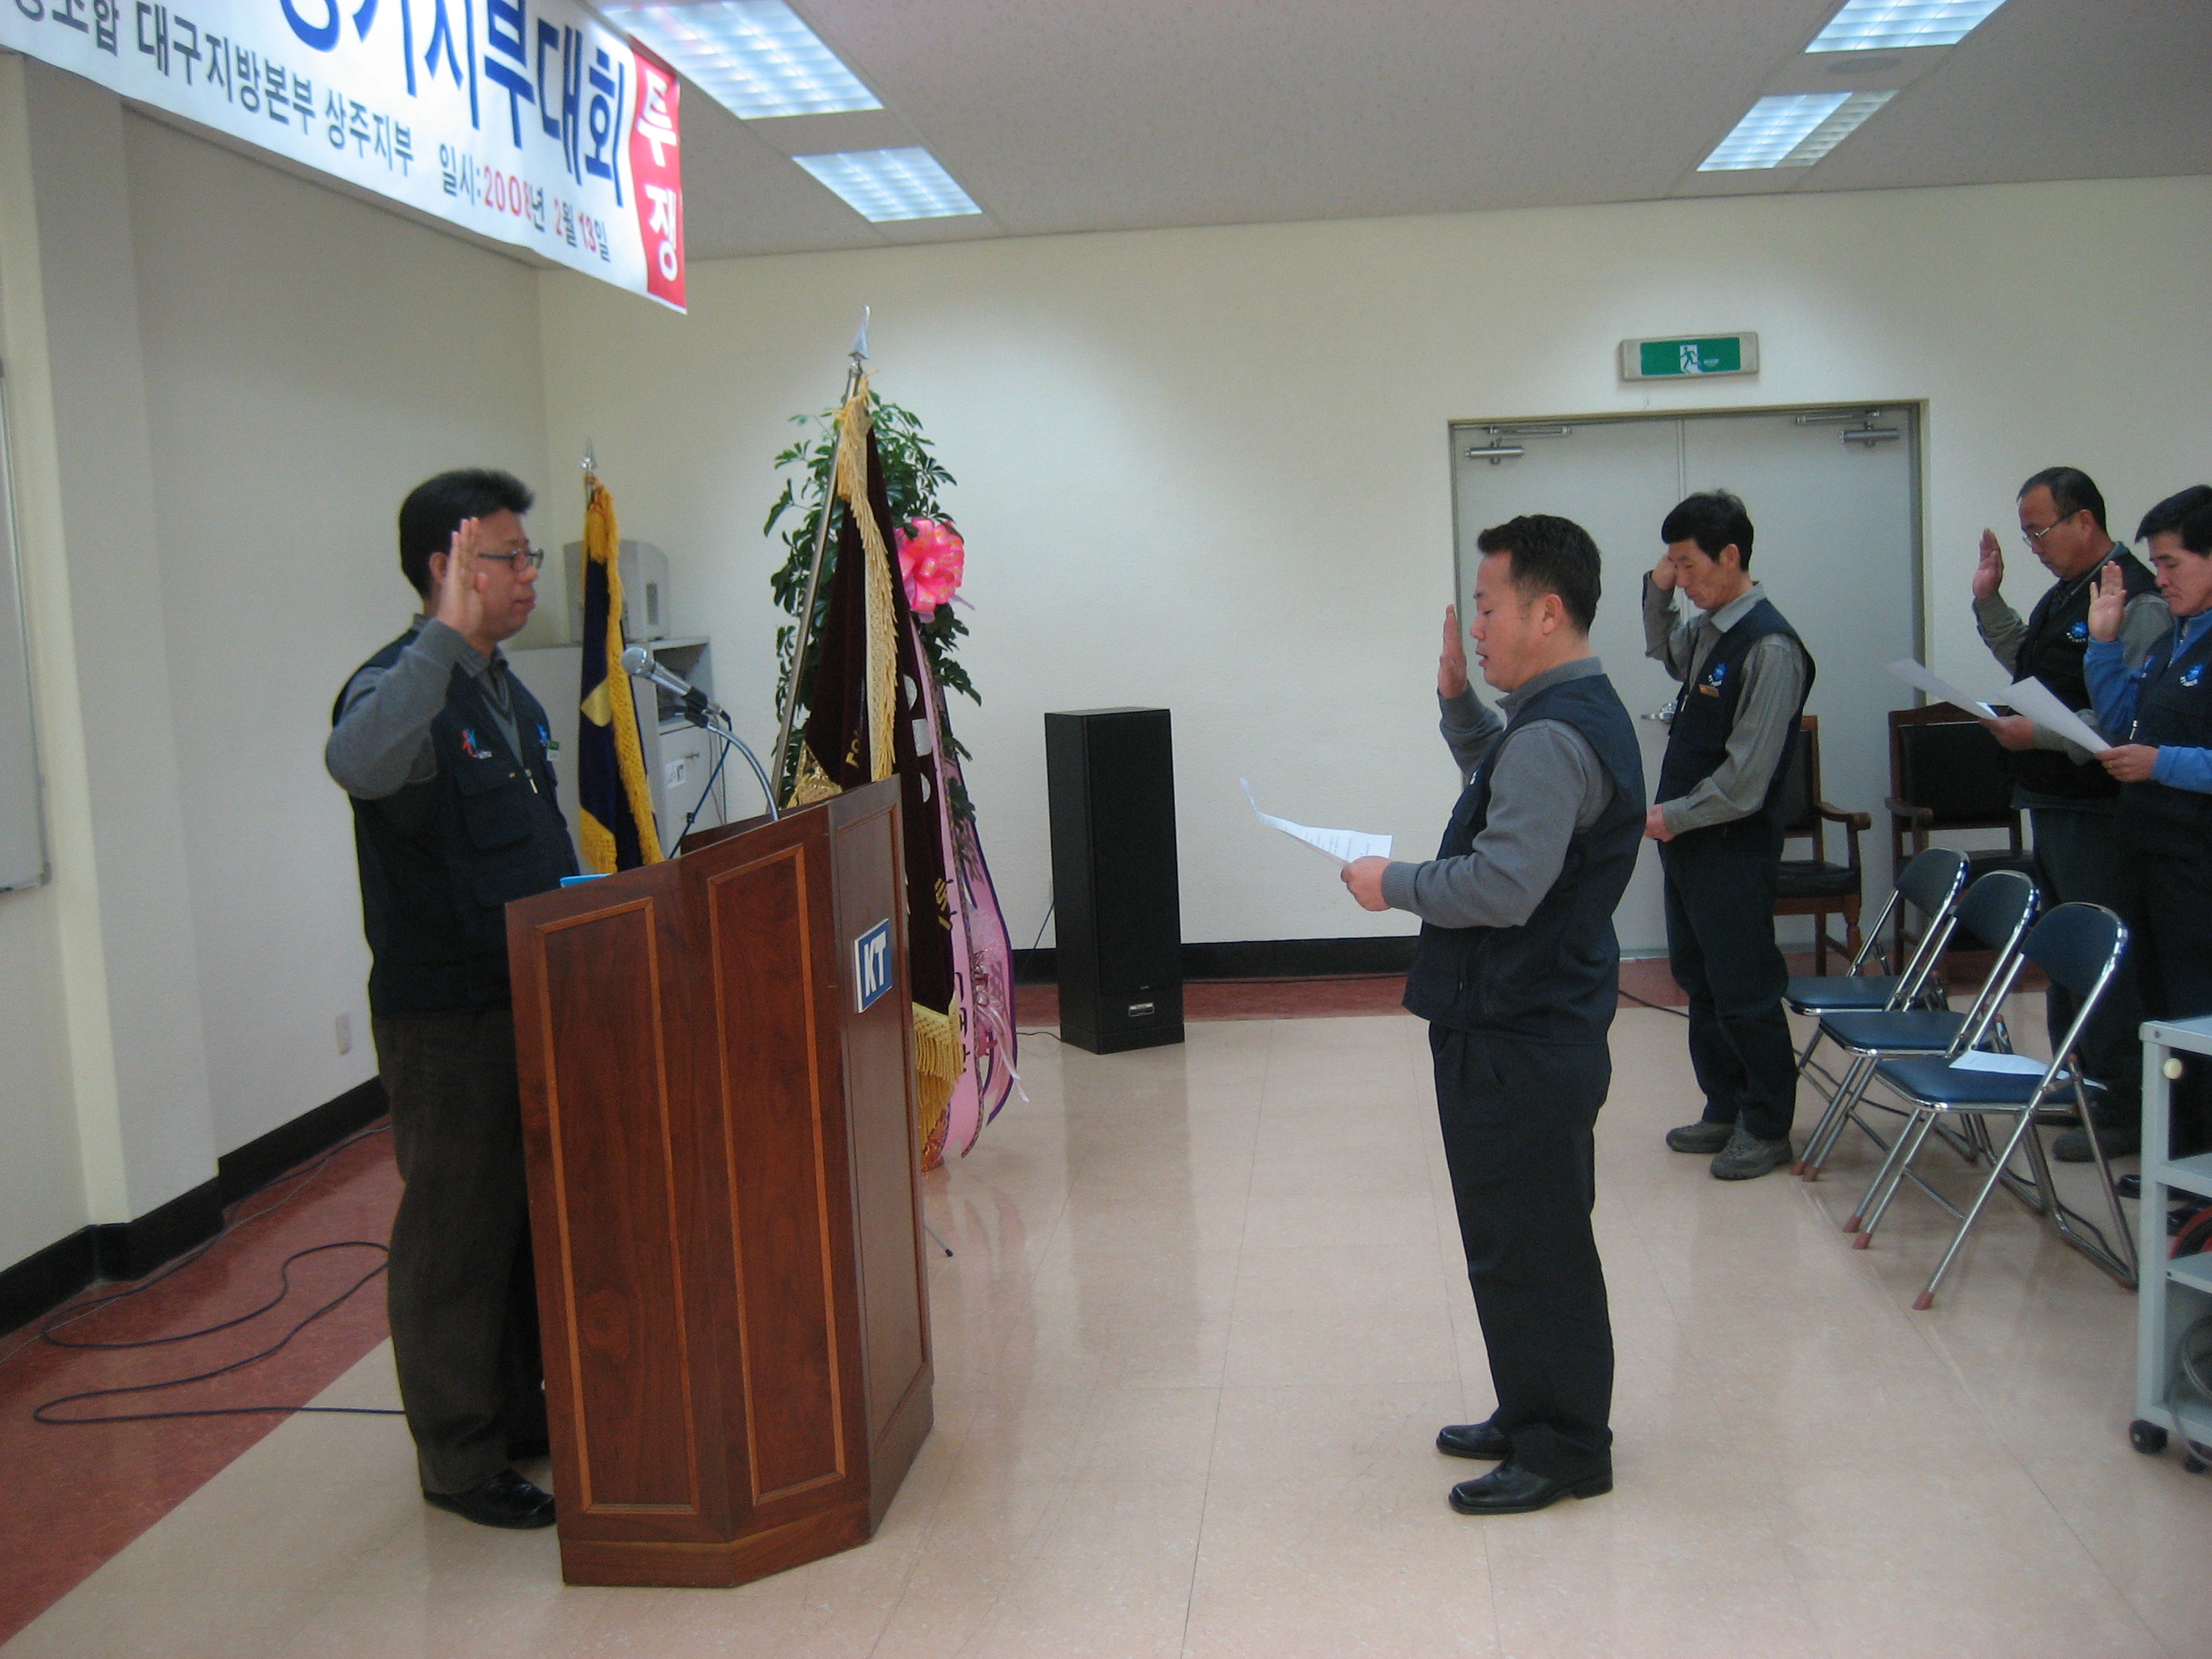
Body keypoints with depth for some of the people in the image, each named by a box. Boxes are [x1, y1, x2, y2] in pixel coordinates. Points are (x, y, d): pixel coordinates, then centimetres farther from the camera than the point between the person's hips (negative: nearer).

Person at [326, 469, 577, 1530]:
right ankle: (458, 1457, 15)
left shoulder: (504, 688, 14)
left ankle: (522, 1413, 32)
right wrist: (448, 635, -41)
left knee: (538, 1214, 17)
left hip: (530, 997, 9)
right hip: (442, 1014, -9)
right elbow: (358, 764, -42)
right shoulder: (400, 686, -16)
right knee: (457, 1233, 1)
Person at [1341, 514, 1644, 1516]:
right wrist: (1457, 700, 15)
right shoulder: (1574, 712, 11)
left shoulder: (1554, 737, -23)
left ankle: (1564, 1451, 15)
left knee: (1529, 1249, 2)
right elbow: (1500, 788, 28)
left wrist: (1392, 886, -16)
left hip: (1519, 1040, -11)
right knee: (1528, 1241, 20)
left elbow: (1505, 885, -30)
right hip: (1540, 1023, 11)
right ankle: (1535, 1419, 34)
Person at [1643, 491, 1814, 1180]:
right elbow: (1665, 653, 32)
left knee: (1744, 993, 2)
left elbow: (1745, 779, -21)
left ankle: (1767, 1128, 17)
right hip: (1687, 841, 9)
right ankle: (1725, 1109, 30)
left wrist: (1673, 816, -11)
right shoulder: (1706, 632, 6)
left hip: (1733, 851, -9)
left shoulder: (1769, 647, -19)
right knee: (1699, 983, 16)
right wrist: (1657, 593, 13)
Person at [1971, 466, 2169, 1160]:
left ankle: (2120, 1111, 5)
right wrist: (1989, 600, 15)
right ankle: (2078, 1084, 32)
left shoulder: (2136, 600, -18)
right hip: (2052, 803, 10)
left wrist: (2041, 734, -24)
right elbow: (2027, 664, 26)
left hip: (2098, 810, -10)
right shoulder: (2063, 594, 12)